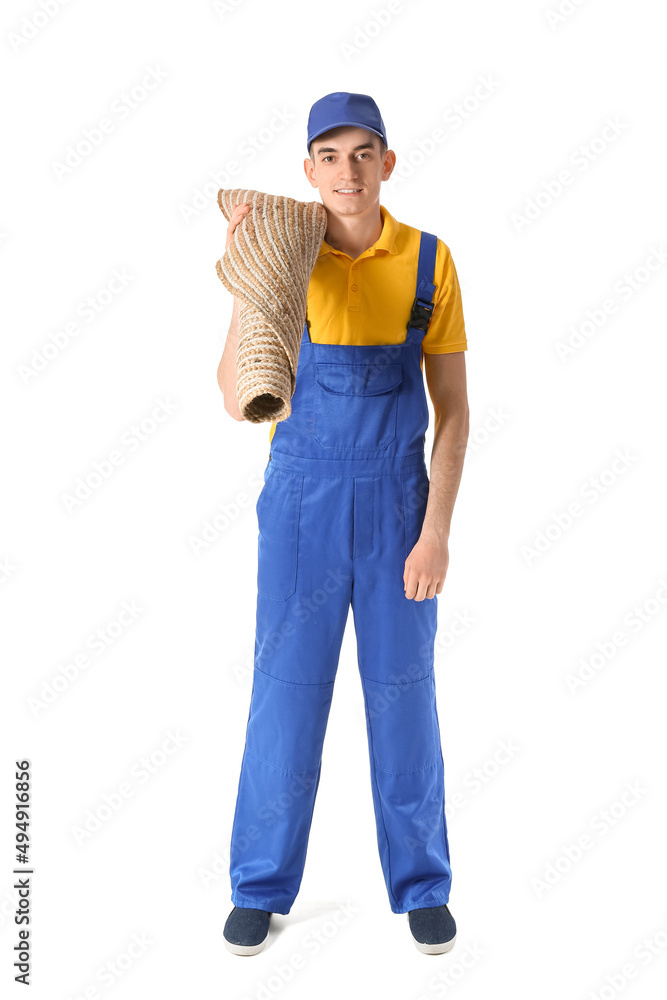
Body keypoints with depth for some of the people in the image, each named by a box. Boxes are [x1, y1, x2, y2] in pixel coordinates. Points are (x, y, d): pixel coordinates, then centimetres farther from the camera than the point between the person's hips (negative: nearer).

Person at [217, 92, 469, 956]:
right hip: (302, 496, 0)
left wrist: (437, 531, -10)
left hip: (398, 499, 1)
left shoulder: (429, 260, -3)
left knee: (404, 693, 6)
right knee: (286, 689, 4)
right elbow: (237, 400, -12)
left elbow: (453, 408, -2)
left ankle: (420, 884, 25)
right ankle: (262, 885, 23)